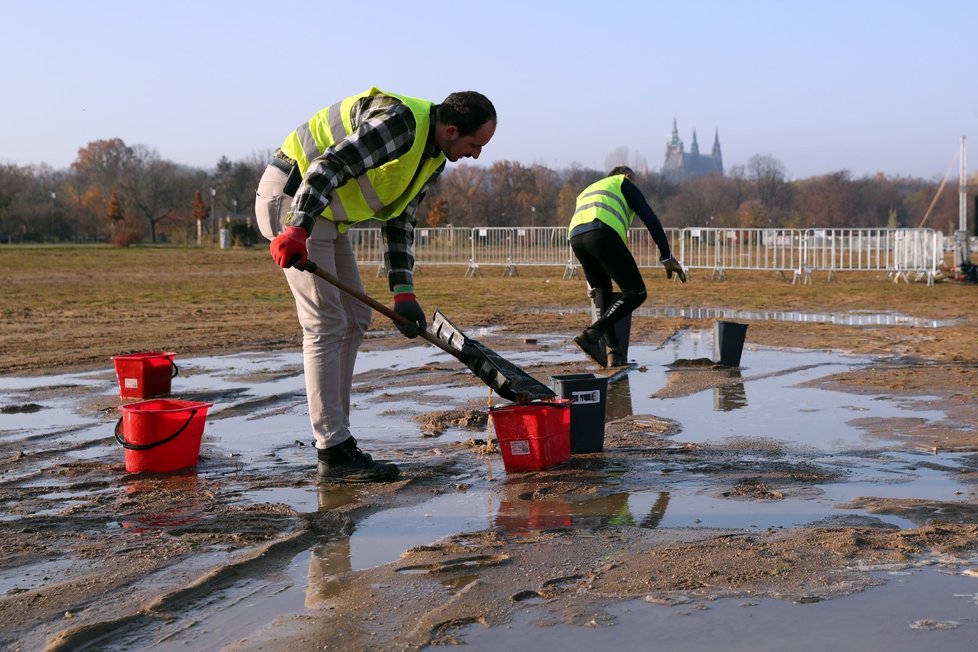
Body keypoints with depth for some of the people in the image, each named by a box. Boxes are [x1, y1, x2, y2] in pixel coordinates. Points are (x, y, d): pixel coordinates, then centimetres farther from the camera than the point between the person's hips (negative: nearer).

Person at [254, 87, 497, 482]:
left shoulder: (434, 158, 7)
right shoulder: (399, 122, -24)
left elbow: (399, 221, 11)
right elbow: (327, 167, -33)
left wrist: (403, 292, 4)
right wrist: (297, 228, -42)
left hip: (328, 214, 10)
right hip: (293, 199, -10)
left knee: (354, 321, 10)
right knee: (326, 324, -12)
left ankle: (335, 439, 16)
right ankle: (333, 455, -9)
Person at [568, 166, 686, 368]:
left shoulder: (587, 192, 43)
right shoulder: (624, 184, 25)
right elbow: (649, 218, 11)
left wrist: (591, 283, 50)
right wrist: (667, 257, 9)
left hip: (575, 237, 6)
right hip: (602, 234, -6)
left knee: (601, 292, 24)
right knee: (635, 293, 0)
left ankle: (613, 351, 10)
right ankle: (592, 335, -14)